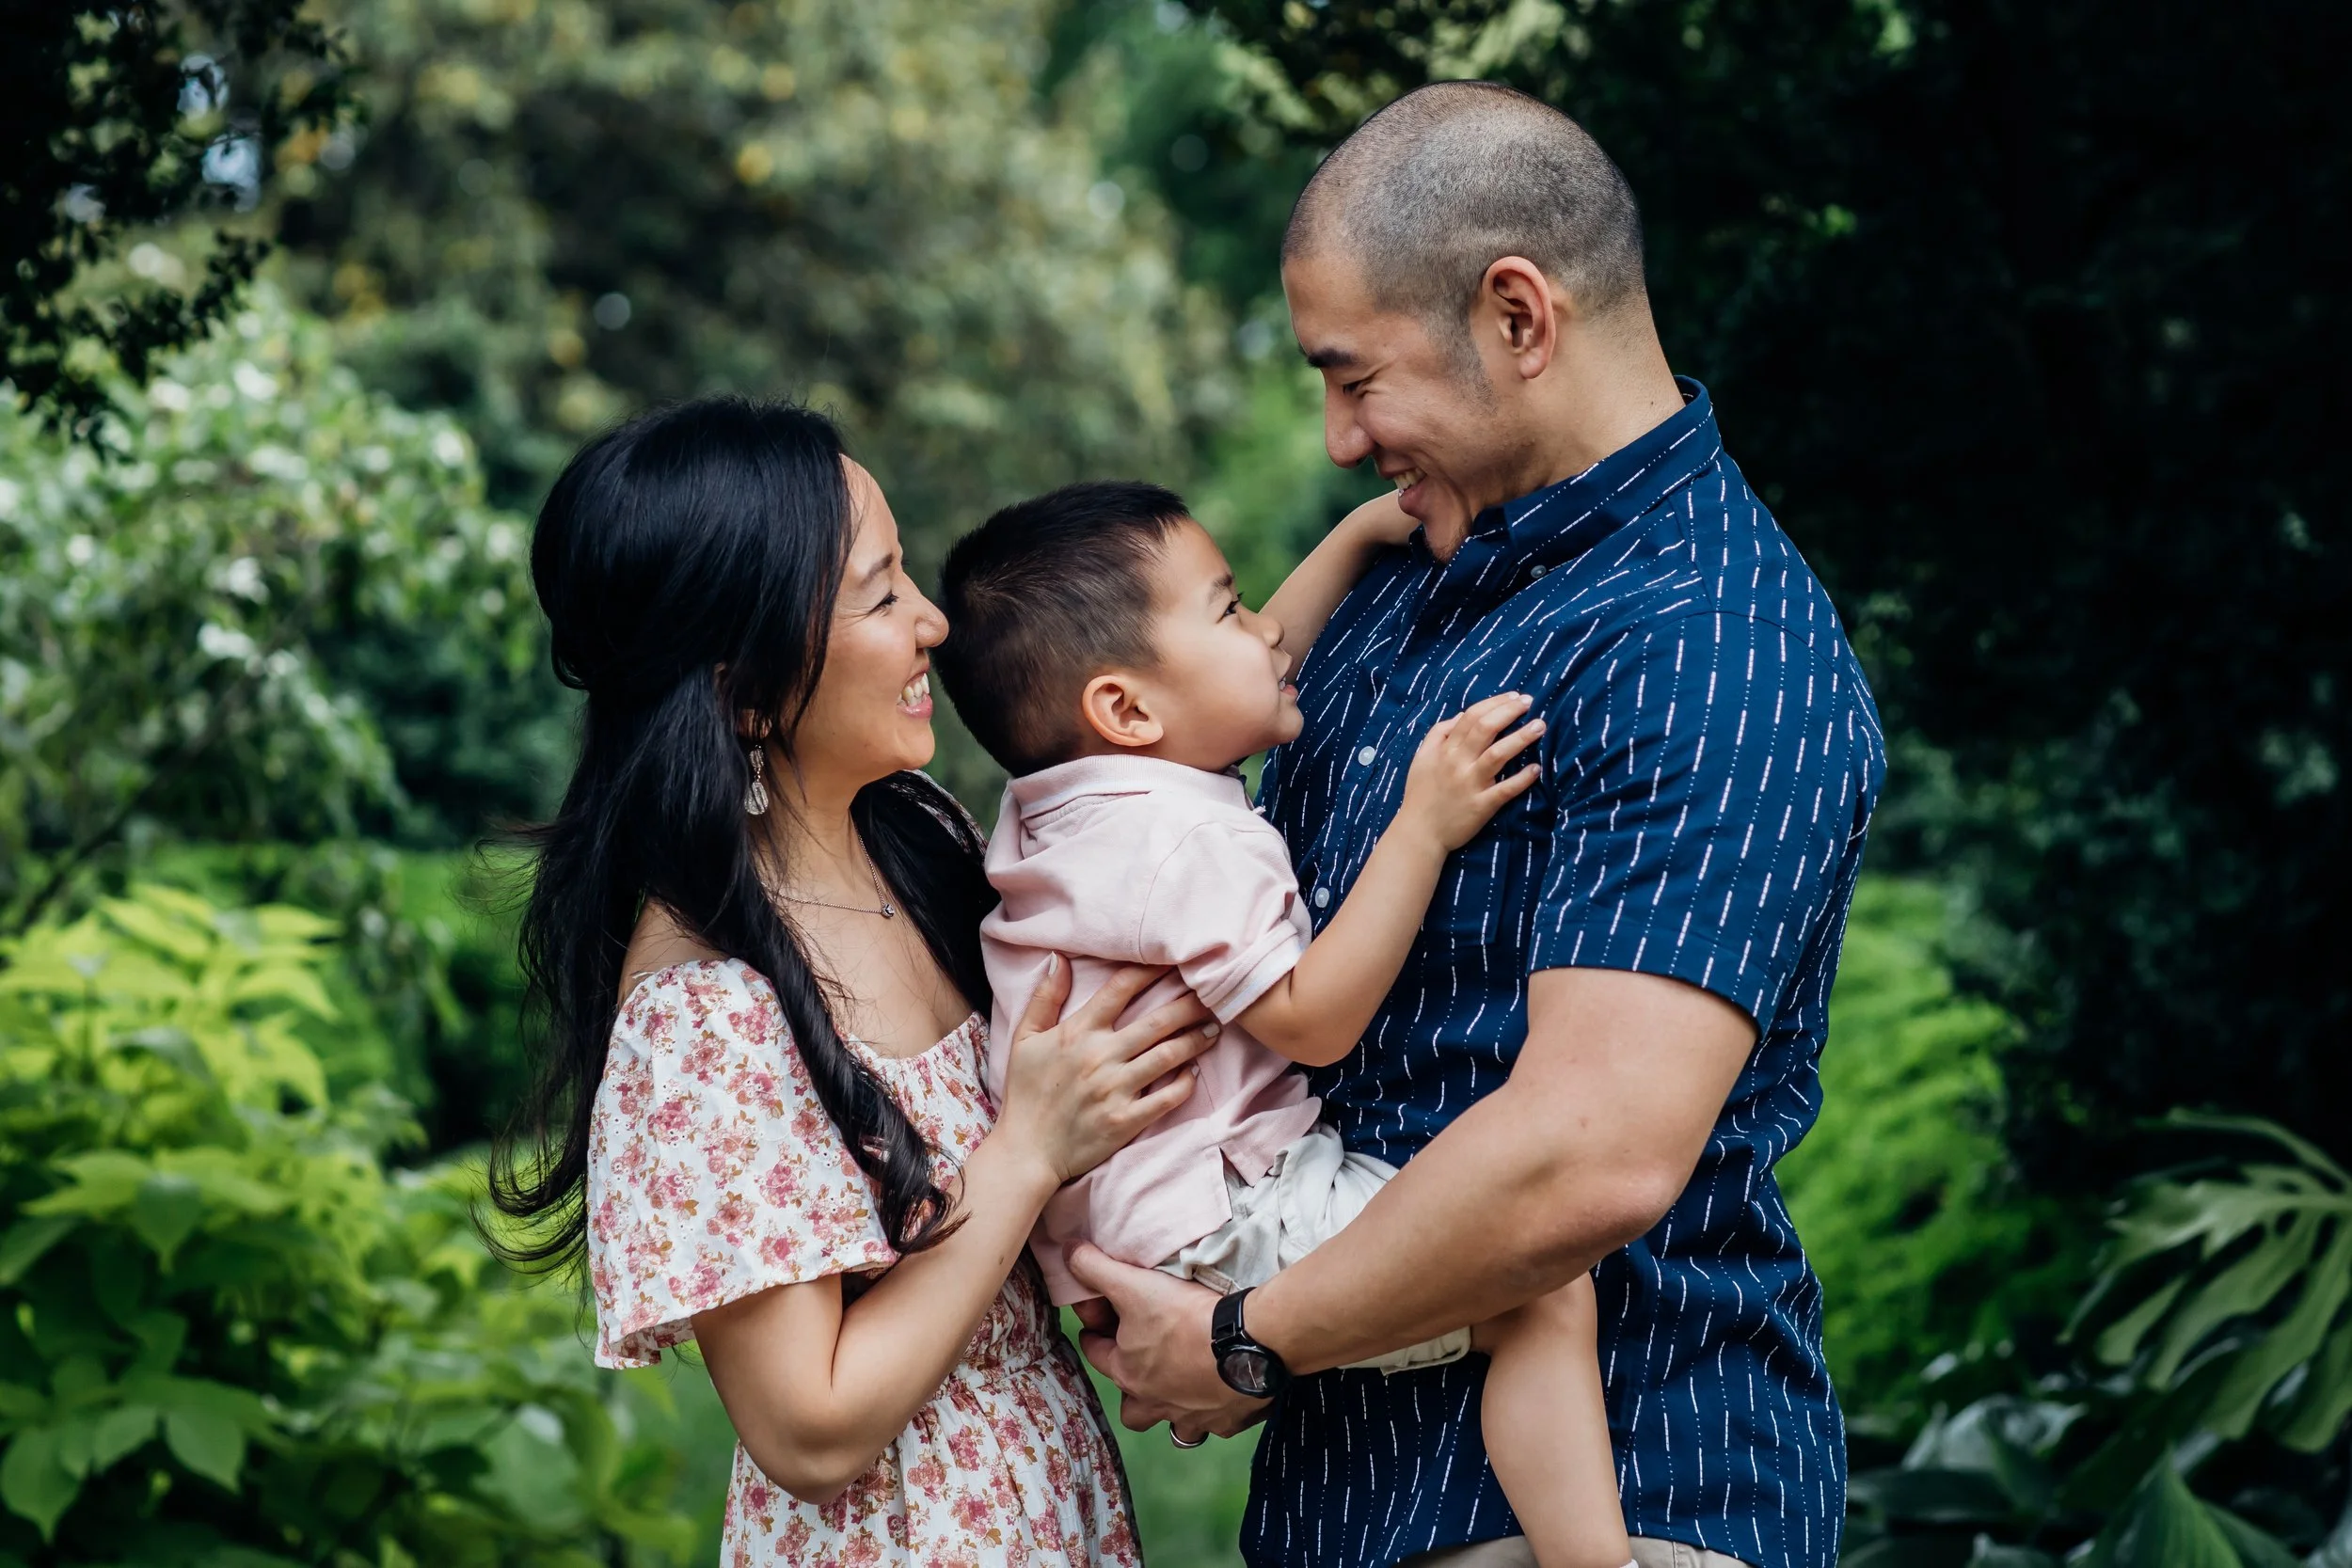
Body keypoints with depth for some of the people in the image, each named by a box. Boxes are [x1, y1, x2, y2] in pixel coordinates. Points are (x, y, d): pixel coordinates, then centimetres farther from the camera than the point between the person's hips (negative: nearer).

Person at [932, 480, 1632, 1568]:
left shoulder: (1058, 802, 12)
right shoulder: (1182, 841, -20)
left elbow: (1254, 667, 26)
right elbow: (1312, 1022, -22)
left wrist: (1359, 536, 26)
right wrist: (1423, 828, -22)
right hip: (1214, 1225, -11)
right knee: (1542, 1283, -24)